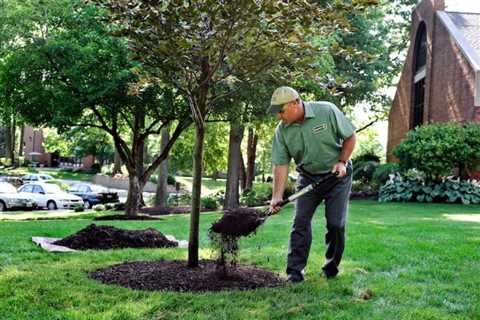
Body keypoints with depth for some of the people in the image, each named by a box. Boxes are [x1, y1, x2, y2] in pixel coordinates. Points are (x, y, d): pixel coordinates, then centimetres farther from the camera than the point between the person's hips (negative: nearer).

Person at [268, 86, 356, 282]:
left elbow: (350, 136, -7)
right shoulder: (282, 130, -10)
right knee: (300, 222, -6)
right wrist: (277, 196, -18)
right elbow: (281, 164, -10)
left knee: (336, 224, -3)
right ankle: (295, 271, 0)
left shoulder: (327, 111, -18)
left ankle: (331, 268, 15)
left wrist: (342, 162, -17)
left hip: (337, 176, -2)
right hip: (308, 177, 3)